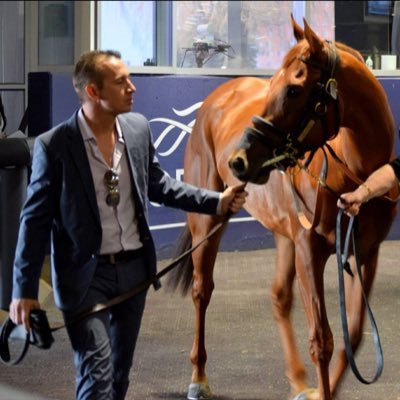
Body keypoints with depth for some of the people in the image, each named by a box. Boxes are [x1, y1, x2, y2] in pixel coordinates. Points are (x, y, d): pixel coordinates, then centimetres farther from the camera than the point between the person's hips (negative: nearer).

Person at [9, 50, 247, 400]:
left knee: (120, 372, 17)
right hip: (86, 275, -5)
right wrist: (25, 290, -10)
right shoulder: (53, 145, -15)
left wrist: (217, 202, 5)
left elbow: (158, 184, 14)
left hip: (135, 268, 5)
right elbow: (36, 219, -10)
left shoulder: (138, 128, -1)